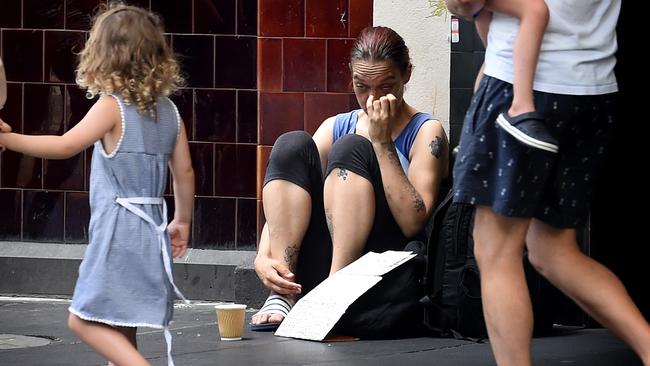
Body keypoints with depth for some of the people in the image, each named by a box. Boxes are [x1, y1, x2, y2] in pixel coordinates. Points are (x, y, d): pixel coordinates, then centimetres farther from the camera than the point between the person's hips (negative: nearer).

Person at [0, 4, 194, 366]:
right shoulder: (168, 110, 9)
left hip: (118, 229, -7)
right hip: (152, 228, 7)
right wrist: (182, 221, 24)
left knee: (84, 319, -5)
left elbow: (66, 145, -20)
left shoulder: (112, 105, -11)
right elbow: (184, 172, 12)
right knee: (121, 328, 13)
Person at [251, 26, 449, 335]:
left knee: (352, 148, -20)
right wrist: (263, 257, -17)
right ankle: (282, 295, -25)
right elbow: (282, 207, 3)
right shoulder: (336, 128, 14)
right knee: (294, 145, -13)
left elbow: (413, 223, -15)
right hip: (319, 269, 4)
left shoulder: (426, 132, 1)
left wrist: (382, 141, -14)